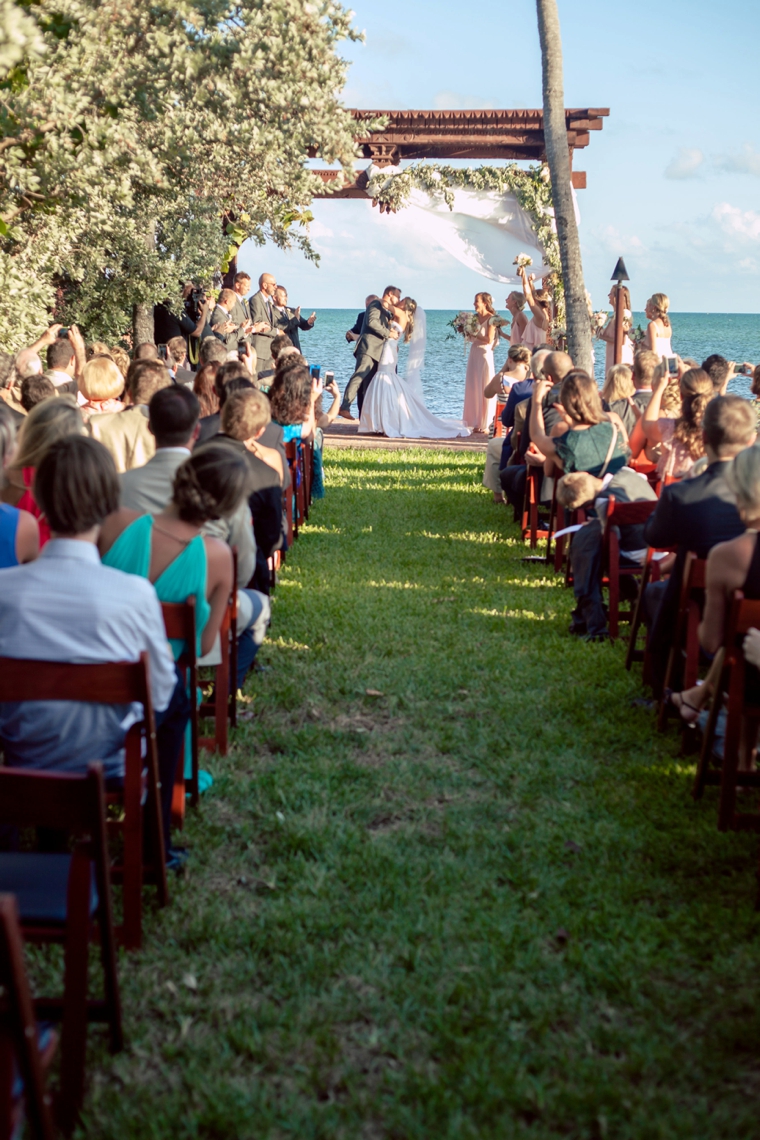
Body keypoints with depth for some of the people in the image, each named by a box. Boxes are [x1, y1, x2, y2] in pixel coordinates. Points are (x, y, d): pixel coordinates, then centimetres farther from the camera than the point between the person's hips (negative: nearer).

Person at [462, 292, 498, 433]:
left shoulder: (491, 319, -9)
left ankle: (486, 424, 1)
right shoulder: (475, 317, 9)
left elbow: (489, 339, -17)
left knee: (485, 388, -3)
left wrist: (474, 334, -14)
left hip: (485, 354, -7)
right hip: (474, 354, 7)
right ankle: (475, 422, 11)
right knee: (473, 388, 5)